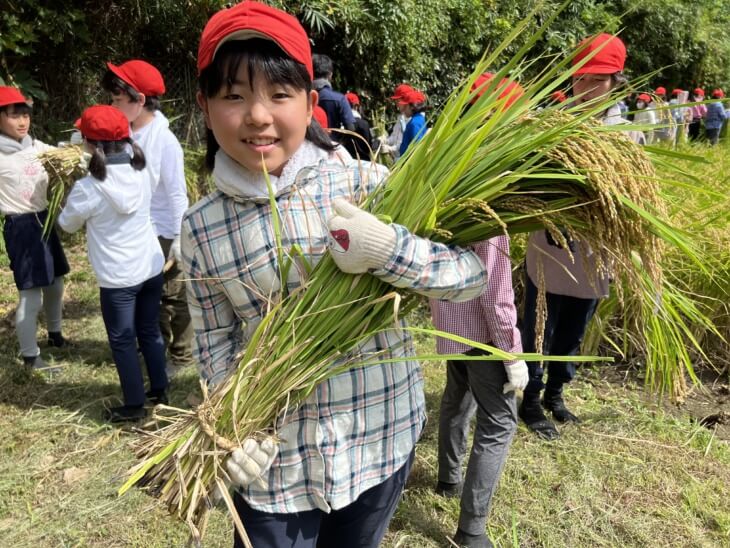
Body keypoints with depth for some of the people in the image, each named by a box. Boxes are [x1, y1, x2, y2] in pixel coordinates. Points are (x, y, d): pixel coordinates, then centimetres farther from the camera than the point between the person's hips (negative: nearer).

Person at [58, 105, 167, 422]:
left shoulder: (88, 188, -18)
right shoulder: (140, 174, -4)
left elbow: (67, 225, 0)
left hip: (118, 279, -5)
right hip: (152, 269, 5)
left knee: (123, 342, 11)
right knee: (150, 332, 20)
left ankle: (134, 406, 22)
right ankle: (159, 391, 34)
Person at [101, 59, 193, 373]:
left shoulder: (164, 140, -17)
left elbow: (177, 194, -15)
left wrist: (178, 243, -14)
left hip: (162, 235, -6)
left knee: (173, 298, 11)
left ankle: (182, 355, 29)